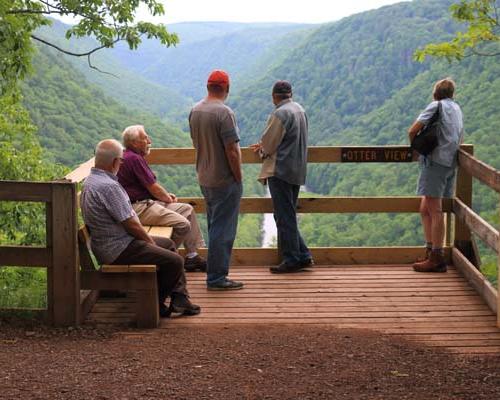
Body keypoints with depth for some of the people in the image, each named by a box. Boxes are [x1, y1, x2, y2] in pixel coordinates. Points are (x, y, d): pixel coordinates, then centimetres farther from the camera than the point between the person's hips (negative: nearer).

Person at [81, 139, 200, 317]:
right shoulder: (108, 186, -24)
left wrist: (147, 238, 13)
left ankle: (179, 298, 19)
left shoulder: (91, 180, 10)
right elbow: (130, 223, -22)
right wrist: (150, 240, -4)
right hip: (119, 250, -11)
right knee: (174, 261, -12)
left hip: (107, 243, 11)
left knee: (168, 244, 22)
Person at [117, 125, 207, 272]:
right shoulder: (133, 158, -18)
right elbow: (153, 188, -16)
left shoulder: (135, 157, 17)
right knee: (183, 224, -20)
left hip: (146, 203, 12)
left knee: (187, 209, 12)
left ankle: (192, 256, 10)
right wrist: (168, 198, 3)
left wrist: (166, 195, 11)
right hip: (138, 208, -12)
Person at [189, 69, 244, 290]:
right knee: (223, 230, -1)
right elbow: (232, 150, -20)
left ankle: (215, 273, 28)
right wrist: (238, 178, -10)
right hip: (225, 180, -8)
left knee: (214, 226, 19)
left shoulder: (195, 110, 5)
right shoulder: (224, 112, -20)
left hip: (204, 179, 8)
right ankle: (217, 278, 3)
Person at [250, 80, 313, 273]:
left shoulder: (280, 114, -16)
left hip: (281, 171, -9)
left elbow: (269, 144, -14)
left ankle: (292, 260, 1)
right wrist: (265, 146, 17)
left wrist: (262, 150, 8)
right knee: (289, 216, 16)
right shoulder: (299, 109, 13)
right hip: (297, 171, 9)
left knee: (285, 217, -2)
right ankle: (303, 256, 16)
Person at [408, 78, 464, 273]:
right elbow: (459, 141, 31)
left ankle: (436, 258, -10)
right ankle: (430, 251, 12)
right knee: (425, 209, 13)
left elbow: (412, 131, -9)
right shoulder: (457, 109, 23)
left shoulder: (436, 106, -2)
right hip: (451, 162, 8)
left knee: (435, 211, -9)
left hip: (435, 160, -8)